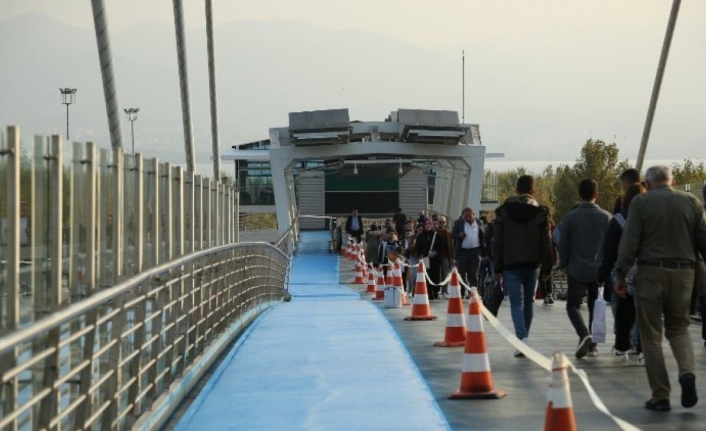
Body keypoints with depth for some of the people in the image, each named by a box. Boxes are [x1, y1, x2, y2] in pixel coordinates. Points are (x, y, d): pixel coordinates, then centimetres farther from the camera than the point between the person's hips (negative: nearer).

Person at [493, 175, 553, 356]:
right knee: (528, 302, 14)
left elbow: (498, 241, 0)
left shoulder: (504, 210, 1)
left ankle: (522, 337, -23)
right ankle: (523, 337, 23)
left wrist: (497, 267, 4)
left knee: (516, 302, -3)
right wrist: (546, 267, 4)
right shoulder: (540, 211, 1)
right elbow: (546, 242, -1)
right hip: (532, 264, 1)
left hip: (511, 264, -1)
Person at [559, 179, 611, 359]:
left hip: (577, 269, -2)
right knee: (595, 307, 13)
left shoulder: (571, 217, -7)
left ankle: (584, 334, -21)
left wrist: (566, 264, 13)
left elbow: (563, 244, -3)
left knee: (573, 305, 4)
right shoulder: (606, 217, -3)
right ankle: (592, 345, 12)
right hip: (599, 269, 2)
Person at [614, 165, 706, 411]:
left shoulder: (641, 202, -2)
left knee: (651, 336, 6)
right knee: (678, 329, 18)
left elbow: (629, 243, -7)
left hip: (650, 273, -2)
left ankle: (661, 397, 6)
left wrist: (621, 275, -2)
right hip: (683, 272, 3)